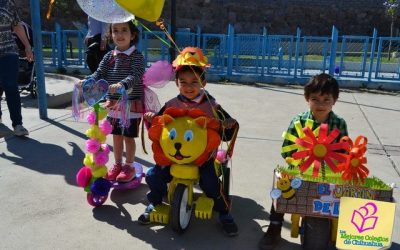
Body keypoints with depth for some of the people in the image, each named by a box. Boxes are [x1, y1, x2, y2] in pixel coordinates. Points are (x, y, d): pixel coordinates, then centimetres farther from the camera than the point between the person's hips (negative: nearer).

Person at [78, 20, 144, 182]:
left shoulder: (137, 56, -11)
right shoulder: (109, 56, 4)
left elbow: (135, 76, -25)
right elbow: (99, 74, -3)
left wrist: (122, 85, -44)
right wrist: (87, 81, -24)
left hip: (132, 105, -5)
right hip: (113, 104, 5)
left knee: (128, 137, 5)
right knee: (116, 136, 15)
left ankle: (129, 166, 23)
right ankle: (117, 165, 31)